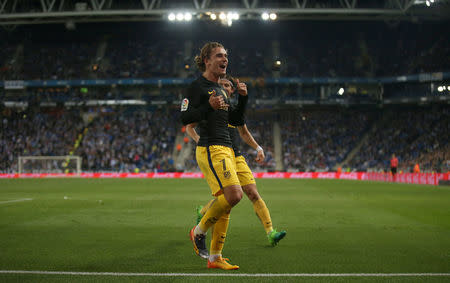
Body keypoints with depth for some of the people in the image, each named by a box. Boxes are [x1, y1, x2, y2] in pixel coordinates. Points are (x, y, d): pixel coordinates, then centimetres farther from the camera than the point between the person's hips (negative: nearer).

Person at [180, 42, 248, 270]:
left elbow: (235, 117, 26)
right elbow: (185, 117, -13)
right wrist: (208, 106, -26)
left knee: (226, 201, 5)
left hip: (225, 149, 9)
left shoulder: (220, 88, 22)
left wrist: (243, 97, 12)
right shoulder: (198, 86, -5)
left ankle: (215, 258, 11)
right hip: (211, 149, -9)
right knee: (234, 194, -21)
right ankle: (198, 232, 0)